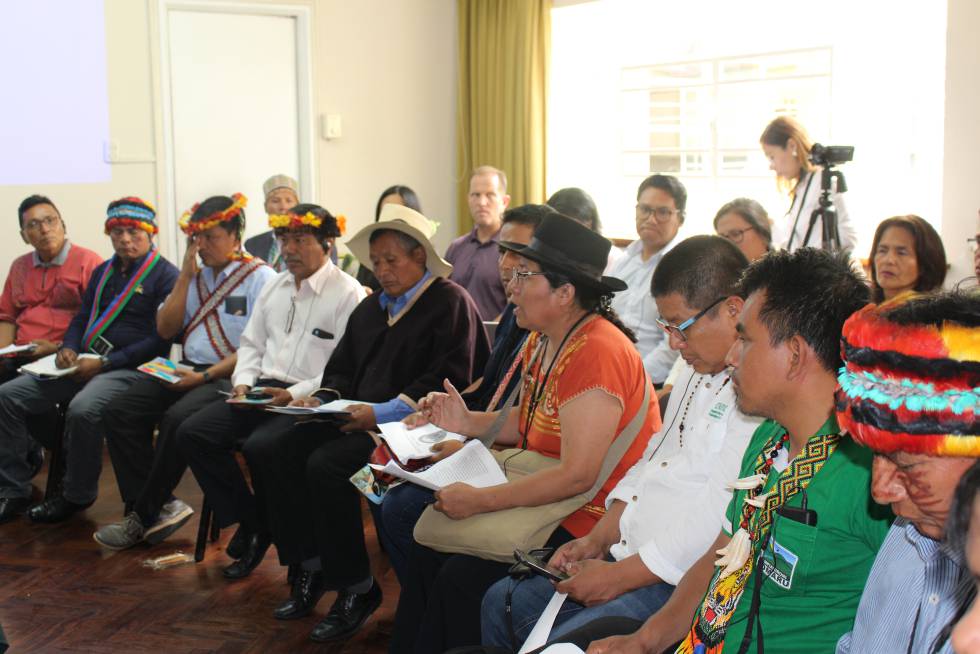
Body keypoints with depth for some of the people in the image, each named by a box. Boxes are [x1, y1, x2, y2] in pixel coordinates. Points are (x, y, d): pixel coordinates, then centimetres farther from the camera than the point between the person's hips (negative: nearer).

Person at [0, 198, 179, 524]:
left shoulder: (166, 276, -5)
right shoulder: (103, 272, 19)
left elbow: (161, 339, -12)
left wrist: (105, 363, -17)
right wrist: (68, 348, 1)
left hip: (131, 368, -8)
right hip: (85, 364, 8)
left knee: (82, 409, -35)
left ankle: (76, 495, -12)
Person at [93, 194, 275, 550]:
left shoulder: (261, 277, -4)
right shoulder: (196, 276, 18)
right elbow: (165, 329, 13)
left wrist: (206, 376, -18)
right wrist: (185, 276, 5)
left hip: (231, 377, -7)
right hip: (188, 370, 8)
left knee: (177, 420, -32)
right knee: (119, 413, -11)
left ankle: (144, 516, -14)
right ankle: (159, 508, -13)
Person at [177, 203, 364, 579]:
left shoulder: (348, 293, -6)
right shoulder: (274, 287, 19)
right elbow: (252, 343, 23)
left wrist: (294, 395, -21)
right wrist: (243, 382, 4)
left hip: (309, 401, -7)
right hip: (261, 392, 8)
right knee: (192, 433, -10)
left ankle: (262, 529, -1)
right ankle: (248, 522, 1)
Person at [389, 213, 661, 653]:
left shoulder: (596, 352, -24)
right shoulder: (542, 340, 6)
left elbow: (577, 475, -27)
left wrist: (479, 501, -24)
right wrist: (467, 422, 0)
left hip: (592, 518, -9)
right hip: (551, 497, 10)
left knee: (462, 579, -16)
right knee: (428, 548, 3)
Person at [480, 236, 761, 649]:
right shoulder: (697, 373, 13)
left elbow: (717, 522, -26)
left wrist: (619, 577, -17)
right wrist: (598, 540, 9)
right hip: (628, 554, 10)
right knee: (502, 603, 14)